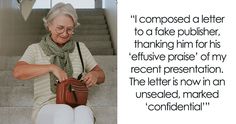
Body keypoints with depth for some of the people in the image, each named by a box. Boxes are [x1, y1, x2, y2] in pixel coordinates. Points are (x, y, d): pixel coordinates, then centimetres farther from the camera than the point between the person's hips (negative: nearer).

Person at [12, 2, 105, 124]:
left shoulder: (80, 48, 16)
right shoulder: (35, 49, 10)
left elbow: (101, 76, 20)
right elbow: (17, 72, -7)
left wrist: (94, 75, -5)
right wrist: (52, 67, -16)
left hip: (77, 107, 2)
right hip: (47, 108, -1)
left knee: (84, 112, -37)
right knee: (65, 112, -39)